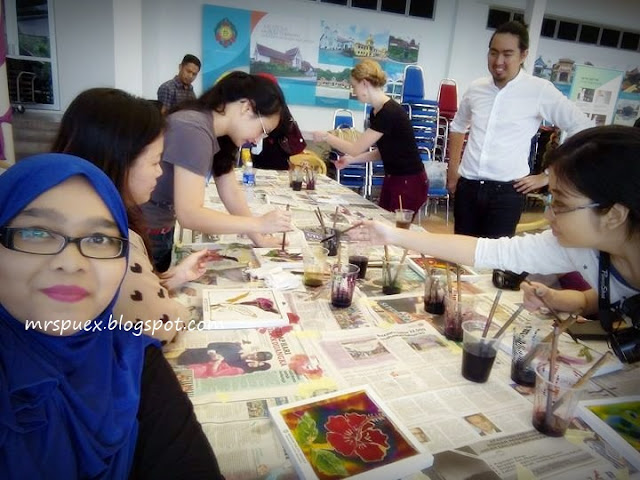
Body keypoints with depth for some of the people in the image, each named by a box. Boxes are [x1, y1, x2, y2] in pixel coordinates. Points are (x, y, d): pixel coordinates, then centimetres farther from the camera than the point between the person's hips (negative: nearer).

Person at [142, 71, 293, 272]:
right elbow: (188, 214, -32)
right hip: (140, 235, -8)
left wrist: (259, 238, -6)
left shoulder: (219, 133, 1)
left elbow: (232, 193, 0)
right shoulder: (194, 130, -27)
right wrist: (259, 223, -30)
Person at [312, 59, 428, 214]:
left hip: (409, 183, -8)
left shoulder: (390, 112, -23)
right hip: (392, 178, 9)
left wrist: (326, 137, -5)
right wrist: (351, 160, 5)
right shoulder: (377, 111, 5)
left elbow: (356, 148, -18)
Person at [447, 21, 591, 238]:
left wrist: (547, 175, -3)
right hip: (467, 186, 4)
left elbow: (583, 129, -3)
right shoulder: (476, 89, 6)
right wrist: (452, 169, 15)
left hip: (506, 191, -4)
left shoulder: (540, 91, -7)